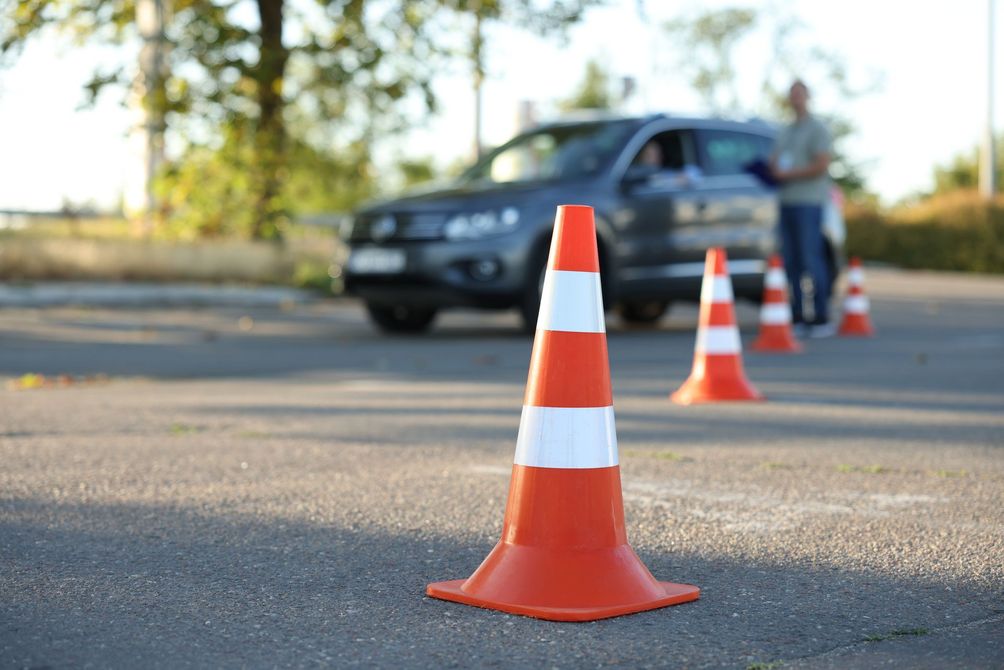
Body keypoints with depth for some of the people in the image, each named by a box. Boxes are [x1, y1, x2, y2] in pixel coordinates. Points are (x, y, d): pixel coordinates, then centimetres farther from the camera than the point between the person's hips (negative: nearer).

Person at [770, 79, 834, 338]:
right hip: (786, 200, 7)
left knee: (811, 259, -10)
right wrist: (774, 169, 2)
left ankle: (821, 318, -7)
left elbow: (821, 166, -11)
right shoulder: (784, 132, 22)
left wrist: (789, 173, -11)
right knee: (791, 260, 2)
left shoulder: (817, 129, -1)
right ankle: (797, 317, 3)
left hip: (808, 202, -7)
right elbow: (774, 162, 26)